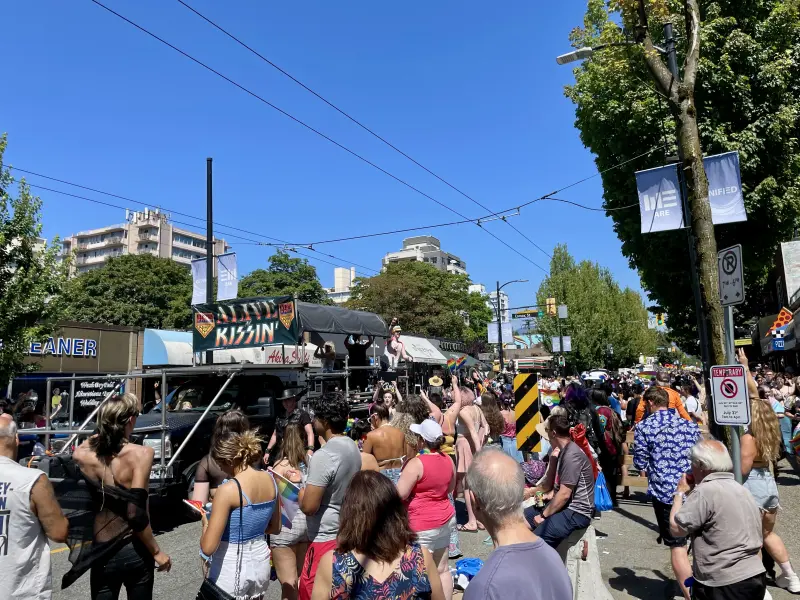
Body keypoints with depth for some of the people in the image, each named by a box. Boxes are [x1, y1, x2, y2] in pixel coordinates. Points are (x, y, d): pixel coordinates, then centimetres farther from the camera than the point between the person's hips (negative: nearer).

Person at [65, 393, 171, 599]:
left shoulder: (82, 455, -9)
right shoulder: (140, 454, -20)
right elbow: (136, 514, -23)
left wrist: (100, 433, 8)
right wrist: (157, 552, -13)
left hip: (100, 553, 3)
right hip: (133, 552, -3)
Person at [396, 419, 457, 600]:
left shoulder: (416, 463, -20)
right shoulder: (448, 461, 3)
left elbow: (400, 494, -18)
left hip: (422, 525, -8)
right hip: (445, 519, 8)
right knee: (443, 569, 17)